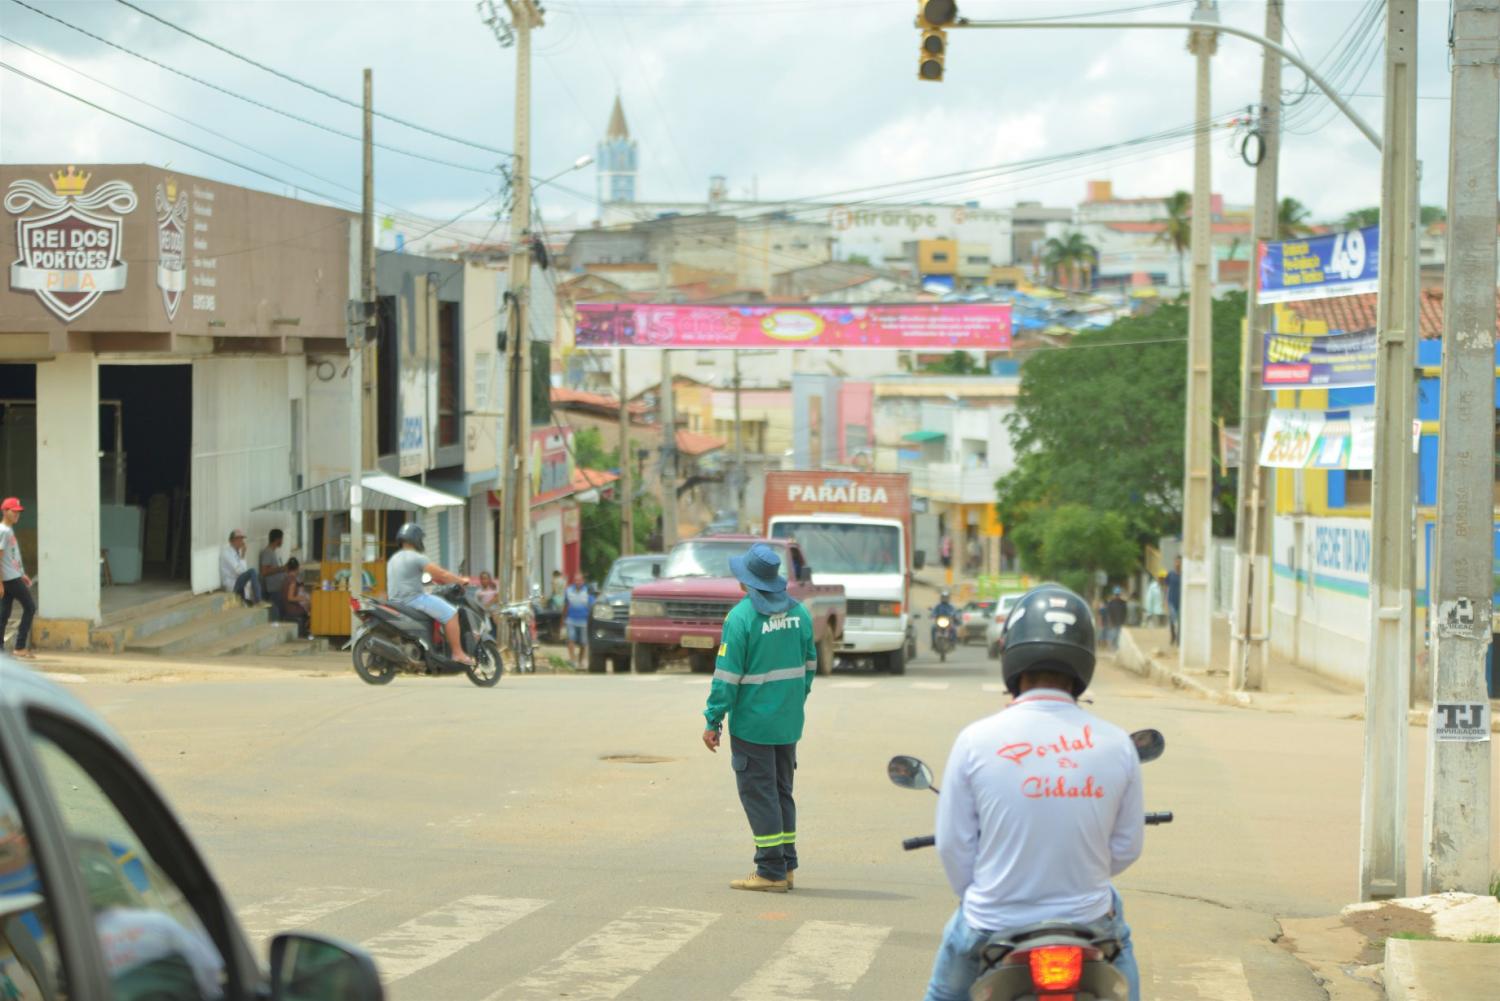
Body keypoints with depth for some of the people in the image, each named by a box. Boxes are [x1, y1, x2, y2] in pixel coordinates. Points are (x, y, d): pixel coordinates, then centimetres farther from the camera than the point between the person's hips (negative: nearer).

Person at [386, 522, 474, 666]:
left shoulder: (393, 559, 17)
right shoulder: (416, 557, -11)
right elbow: (442, 574, -13)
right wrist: (461, 580, 2)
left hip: (396, 600, 10)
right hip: (414, 599, -10)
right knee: (450, 613, -10)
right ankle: (457, 653, -13)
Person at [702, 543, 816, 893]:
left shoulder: (741, 617, -16)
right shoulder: (797, 611, 4)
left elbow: (727, 675, -16)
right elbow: (809, 663, 12)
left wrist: (713, 721, -10)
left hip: (753, 723, -7)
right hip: (789, 721, 7)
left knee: (759, 794, -1)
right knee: (782, 792, 15)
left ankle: (771, 871, -2)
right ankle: (786, 867, 18)